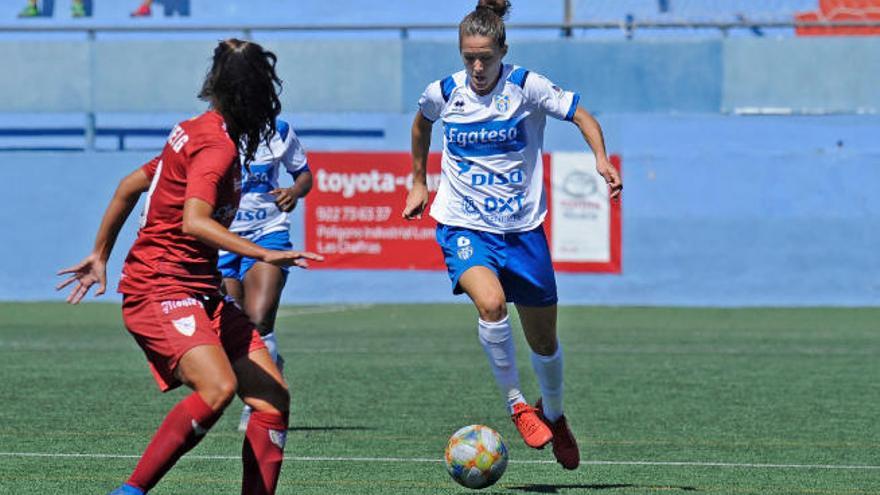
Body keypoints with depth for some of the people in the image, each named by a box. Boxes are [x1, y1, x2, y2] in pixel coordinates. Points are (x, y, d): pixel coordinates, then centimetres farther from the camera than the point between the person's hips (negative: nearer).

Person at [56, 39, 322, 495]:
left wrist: (101, 255, 33)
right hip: (161, 290, -10)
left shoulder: (196, 133, 17)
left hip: (200, 294, 10)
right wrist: (265, 255, -34)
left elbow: (131, 185, 25)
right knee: (218, 387, -31)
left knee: (273, 396, -2)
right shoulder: (217, 146, -13)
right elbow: (194, 222, -28)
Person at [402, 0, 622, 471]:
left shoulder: (526, 87, -8)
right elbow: (421, 123, 20)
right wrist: (418, 180, 26)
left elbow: (581, 115, -4)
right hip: (464, 228, -1)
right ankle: (516, 405, -11)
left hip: (522, 229, 1)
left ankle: (553, 415, 40)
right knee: (491, 303, -30)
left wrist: (601, 158, -22)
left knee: (544, 341, 10)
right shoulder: (442, 93, -2)